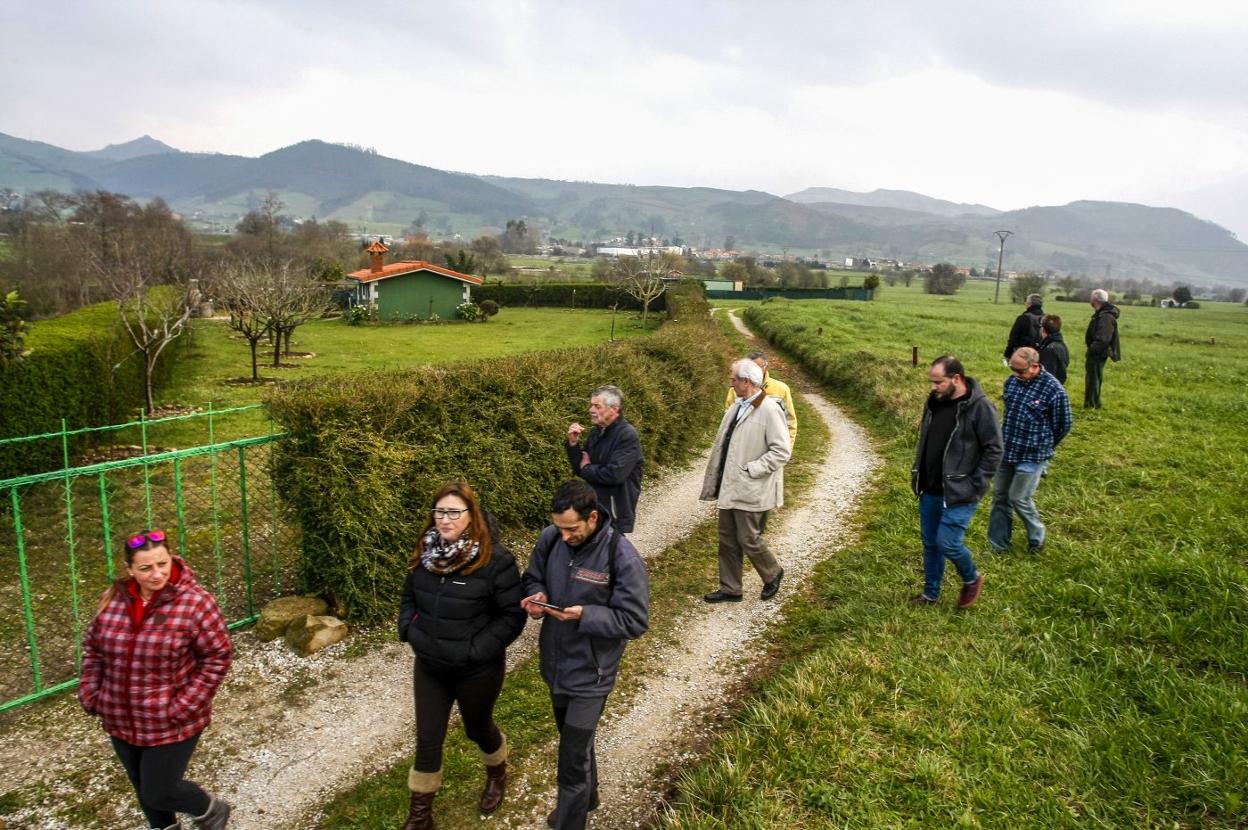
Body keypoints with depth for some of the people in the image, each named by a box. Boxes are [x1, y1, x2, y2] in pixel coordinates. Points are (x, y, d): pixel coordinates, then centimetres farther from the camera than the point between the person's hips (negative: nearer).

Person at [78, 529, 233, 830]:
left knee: (159, 792, 3)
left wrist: (183, 708, -19)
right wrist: (90, 694, 0)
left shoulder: (195, 602, -21)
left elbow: (216, 658, -16)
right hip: (121, 721, 5)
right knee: (144, 788, 23)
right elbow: (92, 647, 9)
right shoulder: (113, 598, -6)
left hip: (171, 723, -5)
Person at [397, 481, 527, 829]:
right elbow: (408, 597, 11)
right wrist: (410, 631, -5)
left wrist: (476, 649, -21)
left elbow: (513, 615, -18)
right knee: (427, 740, 11)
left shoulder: (495, 560, -23)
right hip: (429, 666, 4)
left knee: (478, 729, 21)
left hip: (477, 671, -4)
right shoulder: (425, 553, -5)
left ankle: (497, 774, 53)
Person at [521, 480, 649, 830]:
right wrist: (537, 596, -15)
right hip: (555, 662, 6)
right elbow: (533, 577, 8)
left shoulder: (623, 558, -26)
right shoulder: (550, 539, -10)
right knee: (575, 739, 27)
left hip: (590, 672, -6)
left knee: (573, 758, 3)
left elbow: (634, 621, -20)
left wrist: (584, 615, -31)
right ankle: (586, 797, 53)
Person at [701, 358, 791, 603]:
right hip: (729, 486, 8)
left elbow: (781, 451, -20)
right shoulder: (738, 407, 7)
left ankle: (773, 574, 30)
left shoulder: (769, 410, -18)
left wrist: (751, 470, -19)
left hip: (751, 489, -8)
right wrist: (715, 481, 8)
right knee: (727, 539, 14)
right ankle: (730, 589, 27)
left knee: (748, 540, 2)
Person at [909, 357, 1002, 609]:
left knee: (947, 543, -6)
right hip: (930, 490, 7)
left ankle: (972, 579, 25)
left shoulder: (980, 407, -17)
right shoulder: (934, 401, 3)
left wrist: (975, 485, -16)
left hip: (959, 493, -7)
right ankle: (930, 593, 31)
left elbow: (994, 450, -14)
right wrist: (918, 473, 11)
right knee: (930, 543, 14)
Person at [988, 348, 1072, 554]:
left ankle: (1037, 536, 27)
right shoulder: (1012, 381, 0)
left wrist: (1043, 448, 7)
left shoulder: (1053, 390, -17)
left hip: (1031, 456, -6)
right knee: (1000, 495, 11)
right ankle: (997, 544, 24)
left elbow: (1062, 426, -5)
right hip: (1005, 451, 6)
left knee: (1019, 498, 0)